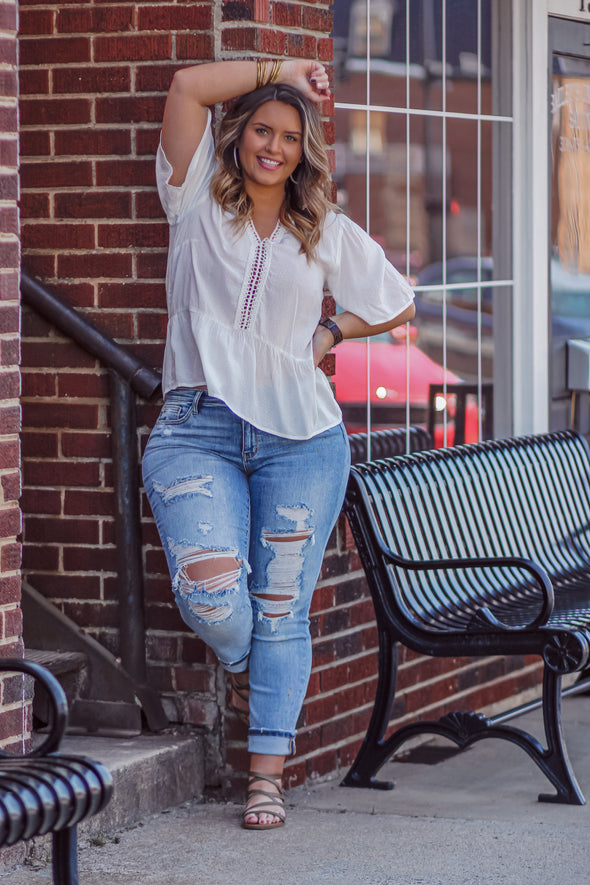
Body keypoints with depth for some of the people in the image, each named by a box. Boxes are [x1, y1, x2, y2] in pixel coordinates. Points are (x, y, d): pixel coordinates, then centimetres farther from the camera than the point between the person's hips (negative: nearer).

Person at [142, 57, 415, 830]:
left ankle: (267, 775, 9)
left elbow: (398, 306, 25)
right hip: (196, 429, -1)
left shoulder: (331, 234, 13)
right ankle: (241, 665, 18)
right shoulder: (199, 203, 8)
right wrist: (279, 72, 7)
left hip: (299, 436, 2)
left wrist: (333, 333, 12)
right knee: (209, 590, -19)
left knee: (282, 609, 1)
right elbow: (189, 86, -2)